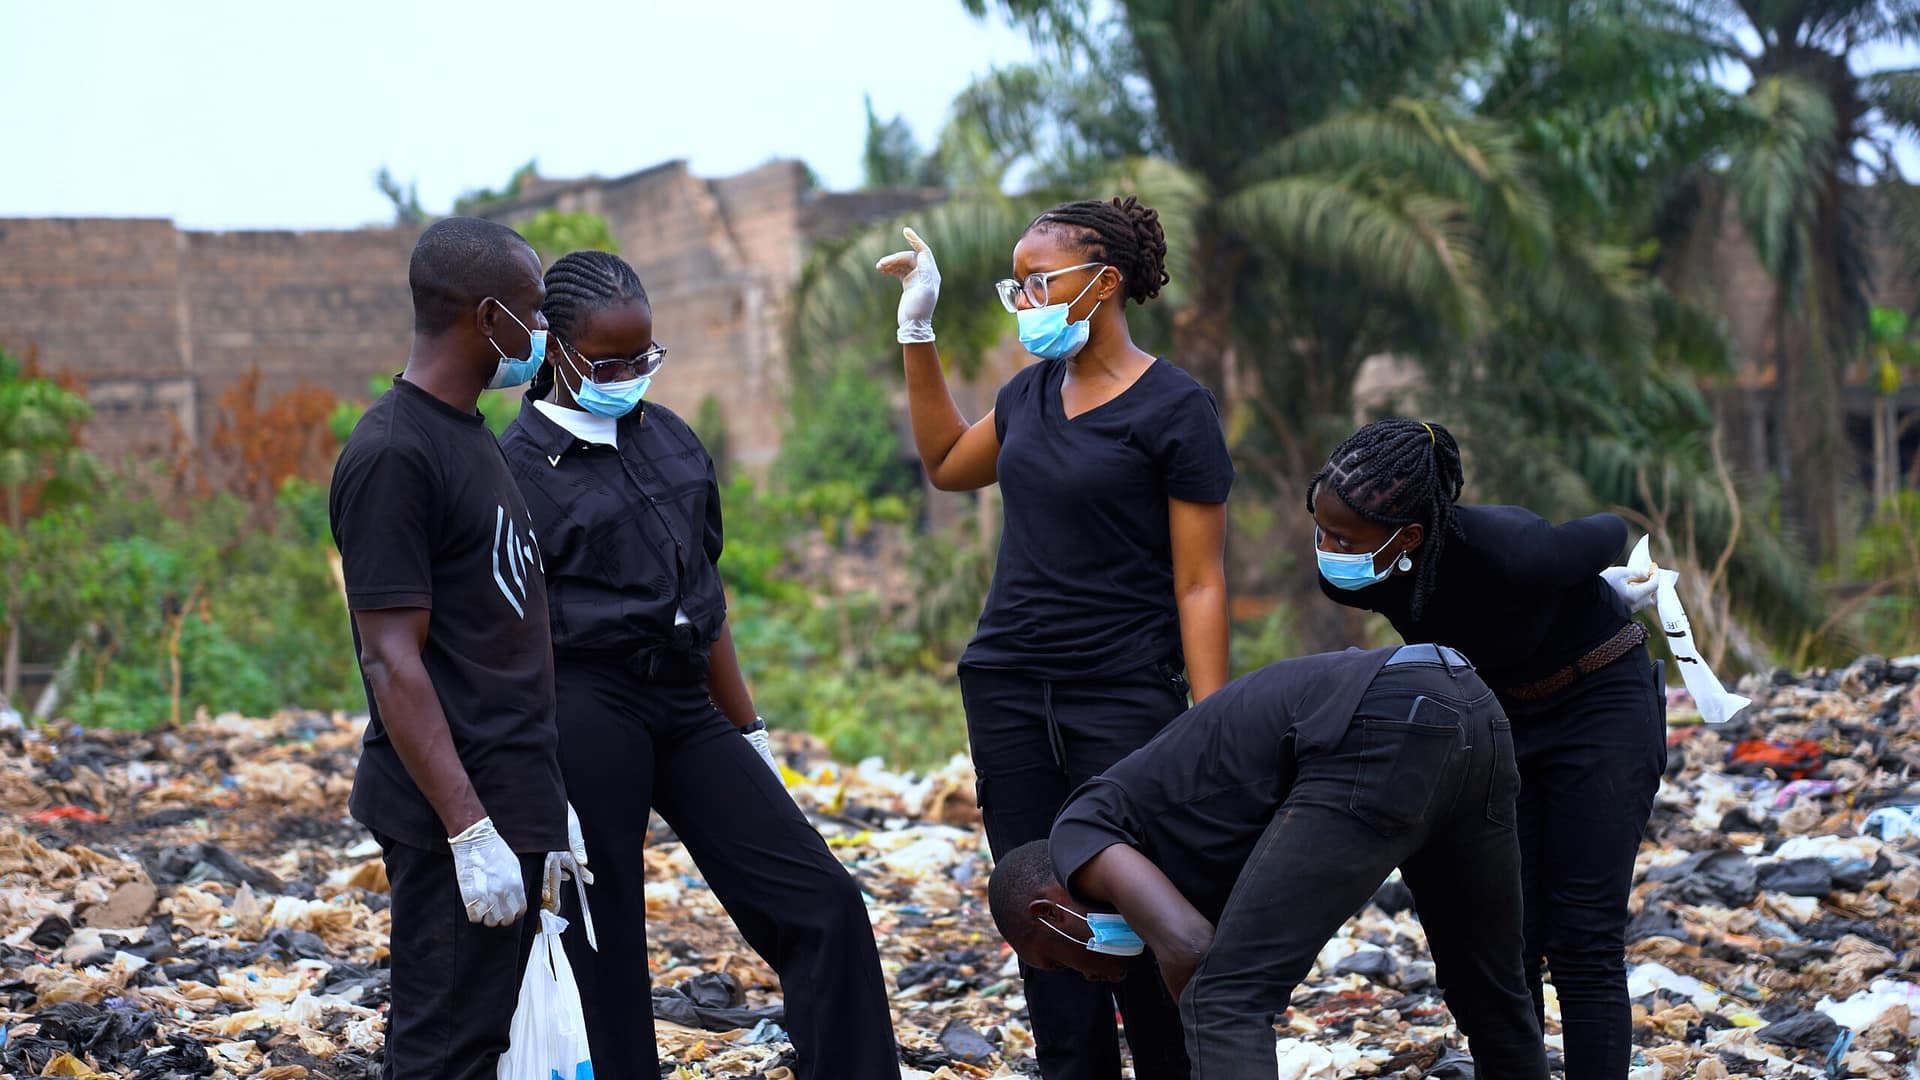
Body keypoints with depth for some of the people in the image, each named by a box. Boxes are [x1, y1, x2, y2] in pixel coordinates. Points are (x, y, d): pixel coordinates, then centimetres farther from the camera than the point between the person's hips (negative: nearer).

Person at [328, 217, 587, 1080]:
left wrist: (547, 801, 20)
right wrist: (469, 830, -22)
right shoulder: (392, 455, -15)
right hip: (452, 817, -9)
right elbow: (392, 661, -19)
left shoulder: (471, 438, 15)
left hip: (506, 805, 9)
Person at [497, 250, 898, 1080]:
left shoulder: (669, 437, 12)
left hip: (686, 703, 6)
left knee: (822, 903, -2)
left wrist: (748, 729, 16)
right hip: (589, 710, -6)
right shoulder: (521, 464, -5)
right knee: (604, 944, 3)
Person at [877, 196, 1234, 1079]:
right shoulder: (1033, 393, 9)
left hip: (1125, 698, -6)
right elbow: (948, 465, 29)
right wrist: (917, 333, 20)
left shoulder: (1175, 409, -9)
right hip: (1009, 692, 6)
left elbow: (1200, 586, -10)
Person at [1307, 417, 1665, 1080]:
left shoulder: (1503, 549, -36)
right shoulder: (1349, 578, -18)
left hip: (1601, 707, -5)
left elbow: (1608, 534, -14)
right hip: (1500, 717, 5)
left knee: (1583, 943, -6)